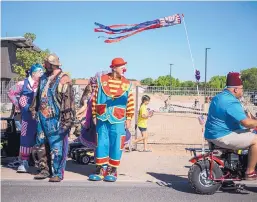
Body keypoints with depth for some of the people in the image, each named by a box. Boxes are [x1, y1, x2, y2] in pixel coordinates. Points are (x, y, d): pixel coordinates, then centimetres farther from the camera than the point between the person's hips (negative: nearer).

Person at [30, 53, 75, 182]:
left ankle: (57, 173, 5)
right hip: (42, 117, 8)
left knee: (56, 146, -4)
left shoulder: (63, 80, -11)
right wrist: (34, 109, 20)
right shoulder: (43, 78, 14)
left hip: (55, 119, -8)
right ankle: (45, 170, 25)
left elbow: (68, 100, -15)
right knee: (41, 145, 13)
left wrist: (67, 119, -19)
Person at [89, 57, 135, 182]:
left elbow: (130, 103, 5)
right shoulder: (102, 80, 5)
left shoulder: (126, 84, 5)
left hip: (118, 121, 0)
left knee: (116, 146, 1)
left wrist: (129, 118, 1)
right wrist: (94, 115, 6)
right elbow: (95, 98, 8)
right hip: (102, 119, 1)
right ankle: (101, 170, 15)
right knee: (101, 144, 4)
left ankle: (112, 170, 13)